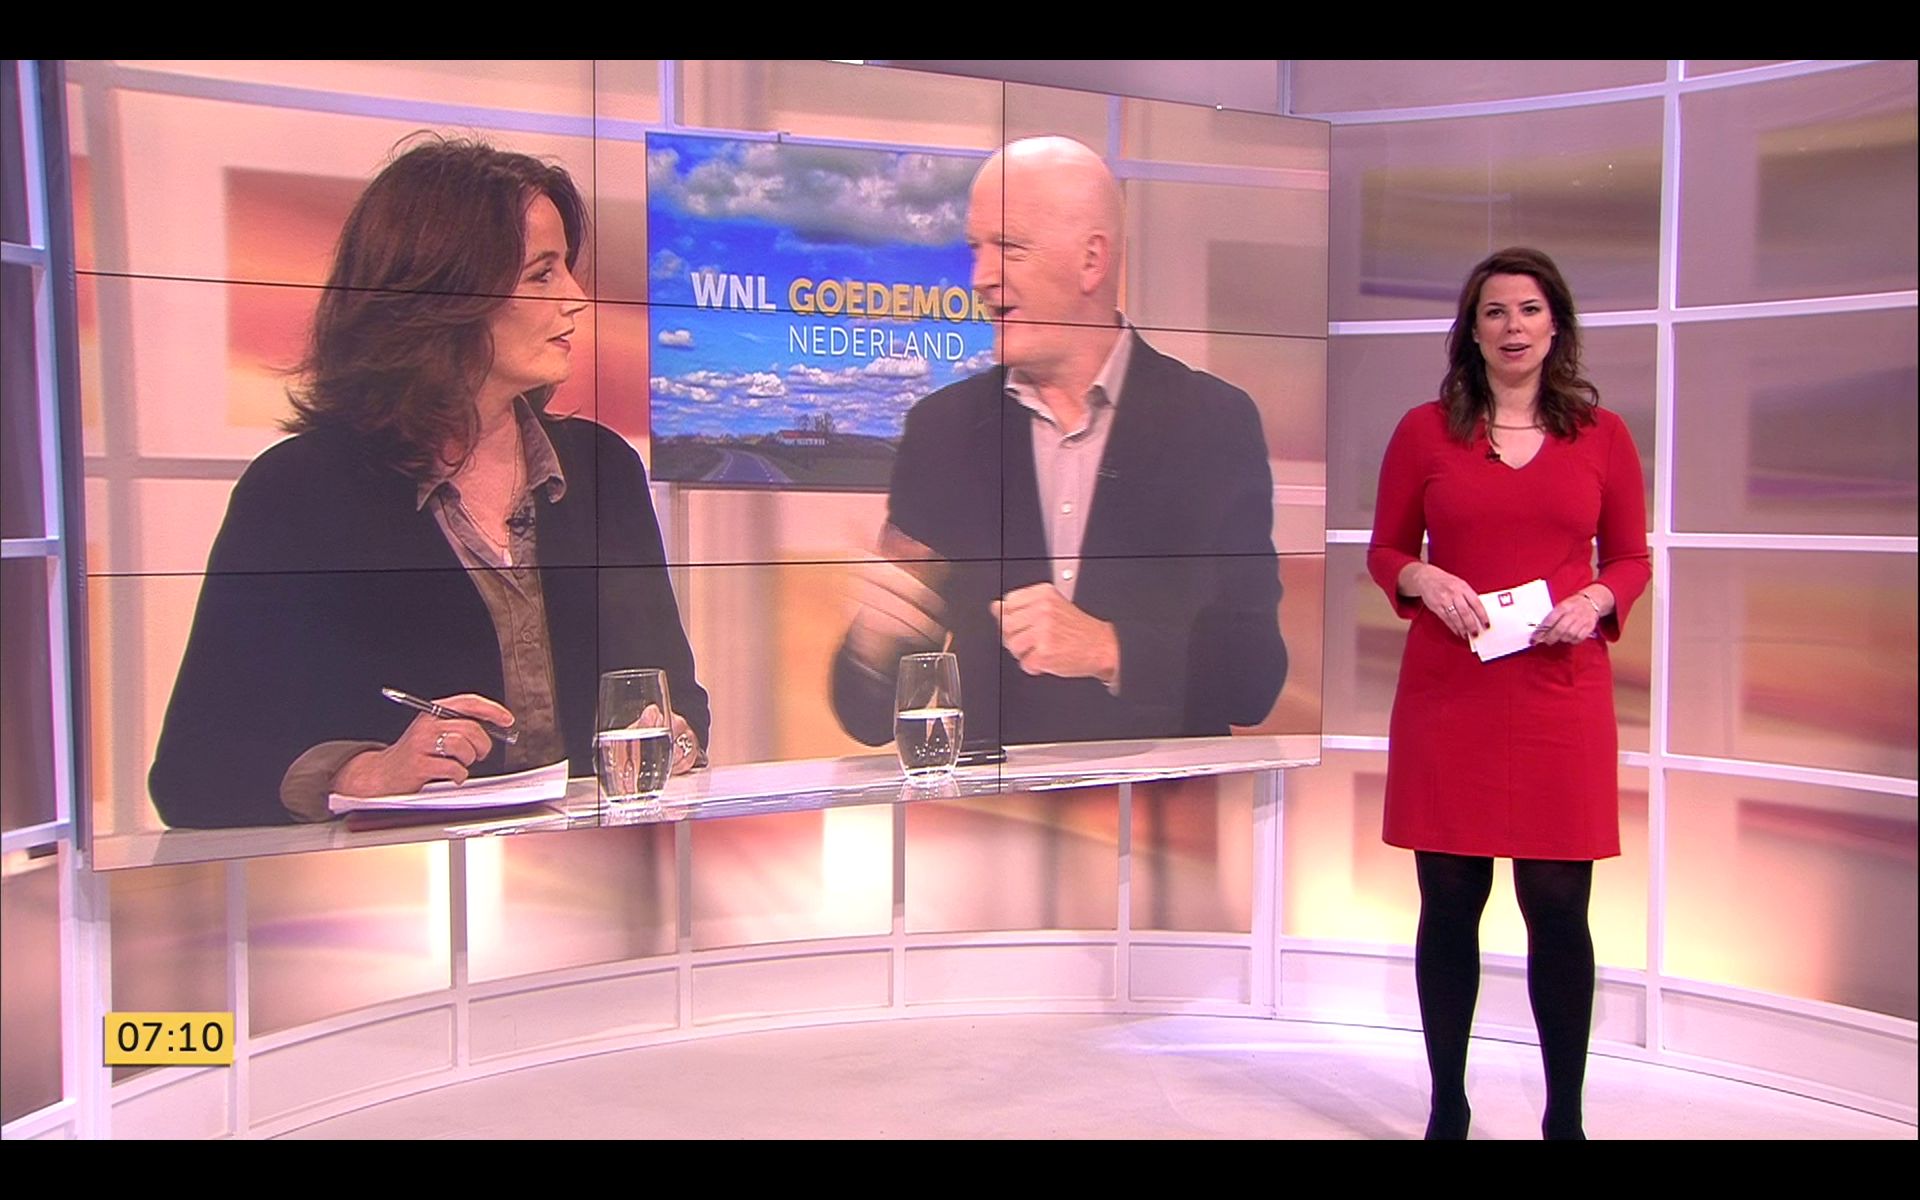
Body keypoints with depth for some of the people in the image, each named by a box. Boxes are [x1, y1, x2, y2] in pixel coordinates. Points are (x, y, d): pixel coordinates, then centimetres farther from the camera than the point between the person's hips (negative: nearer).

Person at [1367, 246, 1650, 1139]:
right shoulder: (1425, 431, 6)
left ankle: (1565, 1115, 18)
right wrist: (1423, 580, -10)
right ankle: (1447, 1108, 20)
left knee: (1559, 907, 2)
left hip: (1561, 697, 0)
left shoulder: (1602, 435, 7)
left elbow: (1631, 557, 12)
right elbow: (1385, 550, 10)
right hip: (1447, 696, 0)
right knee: (1448, 903, 5)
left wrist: (1596, 601, -8)